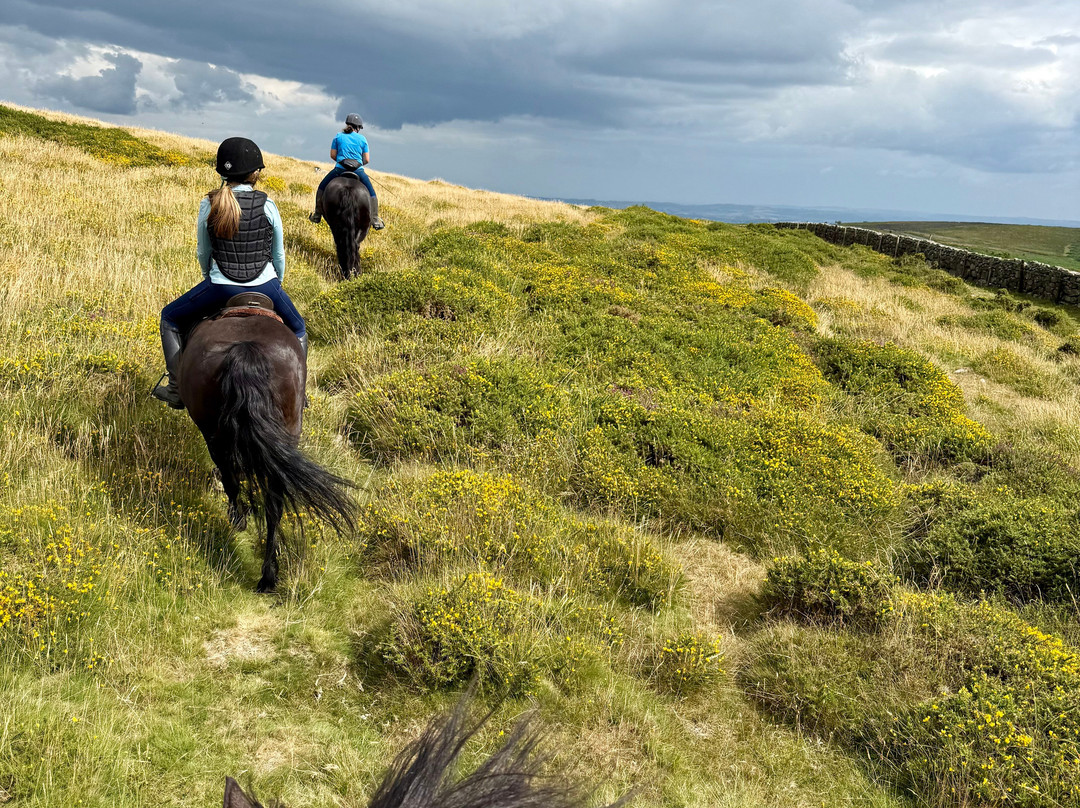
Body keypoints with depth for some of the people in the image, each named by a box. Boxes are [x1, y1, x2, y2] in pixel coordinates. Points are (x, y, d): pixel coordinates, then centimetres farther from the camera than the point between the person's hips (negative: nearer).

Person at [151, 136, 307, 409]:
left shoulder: (209, 205, -4)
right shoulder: (267, 206, -6)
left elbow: (203, 253, 6)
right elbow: (278, 254, 4)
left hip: (220, 288, 0)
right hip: (265, 287, 0)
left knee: (170, 318, 23)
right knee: (297, 330, 28)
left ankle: (177, 390, 18)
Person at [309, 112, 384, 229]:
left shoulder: (338, 136, 5)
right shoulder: (362, 139, 4)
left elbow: (332, 155, 4)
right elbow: (367, 160, 3)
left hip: (339, 170, 1)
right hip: (358, 171, 0)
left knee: (322, 187, 22)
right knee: (371, 192, 15)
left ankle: (317, 215, 22)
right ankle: (375, 220, 5)